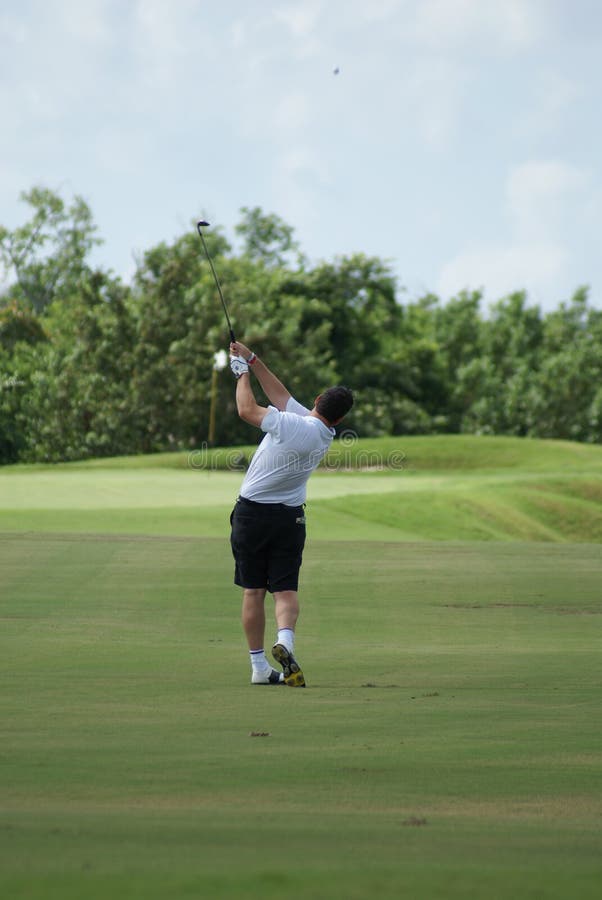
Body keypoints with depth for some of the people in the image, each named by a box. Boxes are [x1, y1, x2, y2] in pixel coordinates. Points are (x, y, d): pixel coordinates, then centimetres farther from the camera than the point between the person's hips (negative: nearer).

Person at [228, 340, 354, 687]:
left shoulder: (292, 425, -21)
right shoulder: (326, 434, -2)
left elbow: (247, 410, -10)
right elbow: (281, 394, 5)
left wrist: (243, 372, 4)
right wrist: (253, 360, 7)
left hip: (252, 512, -3)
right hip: (290, 517, 3)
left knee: (253, 590, 5)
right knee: (286, 589, 3)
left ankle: (259, 665, 6)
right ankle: (286, 640, -26)